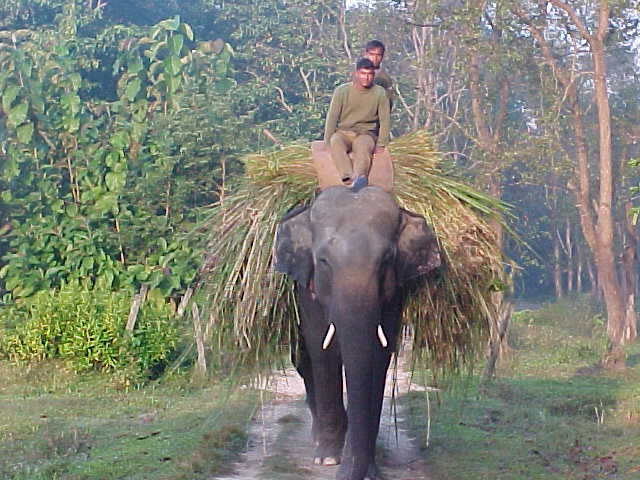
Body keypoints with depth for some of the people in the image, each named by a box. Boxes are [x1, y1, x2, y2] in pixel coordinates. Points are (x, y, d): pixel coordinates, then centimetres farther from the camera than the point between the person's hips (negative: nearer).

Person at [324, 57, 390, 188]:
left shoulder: (380, 93, 0)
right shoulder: (342, 91, -2)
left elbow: (385, 120, 3)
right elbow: (332, 117, -2)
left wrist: (381, 145, -5)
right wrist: (328, 142, -10)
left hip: (366, 133, 0)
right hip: (343, 132, 0)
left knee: (364, 146, -37)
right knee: (336, 141, -36)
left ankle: (358, 179, -60)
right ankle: (349, 178, -52)